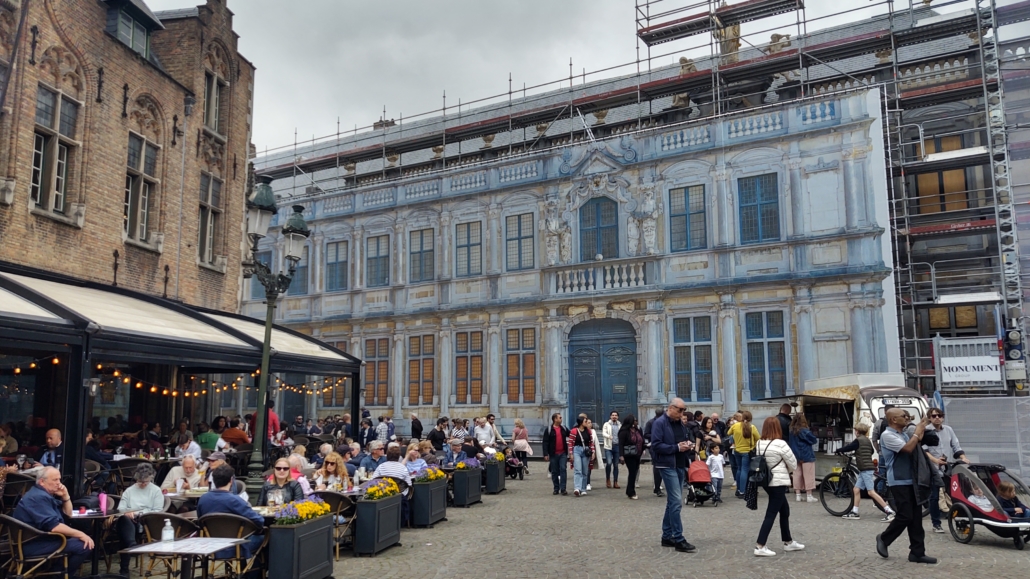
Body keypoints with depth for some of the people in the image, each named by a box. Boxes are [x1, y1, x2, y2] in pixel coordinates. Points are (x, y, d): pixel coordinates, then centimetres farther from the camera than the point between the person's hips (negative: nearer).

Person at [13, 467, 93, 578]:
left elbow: (67, 514, 18)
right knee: (85, 546, -21)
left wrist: (65, 496, 1)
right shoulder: (38, 497, -19)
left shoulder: (47, 493, 13)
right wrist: (80, 534, -23)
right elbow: (53, 527, -28)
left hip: (43, 538, 11)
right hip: (35, 544, -11)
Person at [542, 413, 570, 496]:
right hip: (553, 454, -2)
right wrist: (545, 454, -11)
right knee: (554, 472, 5)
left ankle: (563, 489, -7)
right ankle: (556, 489, 16)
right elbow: (545, 442, -5)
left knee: (563, 469, -9)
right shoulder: (549, 430, -2)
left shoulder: (564, 428, 10)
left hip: (563, 453, 2)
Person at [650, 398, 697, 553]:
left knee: (672, 502, 13)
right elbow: (656, 445, -18)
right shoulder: (659, 423, -11)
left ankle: (667, 536, 21)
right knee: (676, 502, -11)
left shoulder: (680, 423, 14)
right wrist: (676, 447, -20)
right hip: (667, 466, -9)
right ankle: (679, 540, -7)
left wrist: (688, 445, 2)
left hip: (680, 466, 9)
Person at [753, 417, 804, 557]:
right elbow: (793, 463, -8)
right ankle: (760, 547, -7)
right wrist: (789, 471, 15)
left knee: (784, 510, 21)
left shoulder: (759, 444, 4)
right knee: (771, 514, -5)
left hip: (766, 481, 8)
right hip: (778, 482, -8)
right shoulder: (780, 444, -17)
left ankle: (788, 542, 31)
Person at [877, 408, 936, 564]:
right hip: (899, 482, -8)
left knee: (916, 517, 7)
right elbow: (908, 448, -24)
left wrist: (922, 427, 6)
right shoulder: (887, 435, -14)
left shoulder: (905, 434, 12)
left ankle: (917, 553, 11)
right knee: (905, 516, -7)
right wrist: (918, 431, -12)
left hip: (911, 481, 8)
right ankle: (884, 538, 14)